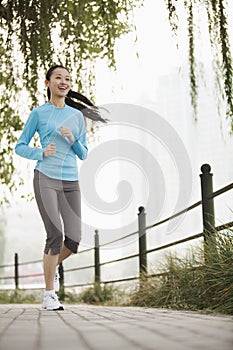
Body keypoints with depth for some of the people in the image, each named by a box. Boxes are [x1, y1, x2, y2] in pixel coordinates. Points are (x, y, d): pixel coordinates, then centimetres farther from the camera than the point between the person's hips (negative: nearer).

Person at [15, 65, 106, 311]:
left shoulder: (77, 115, 14)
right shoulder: (39, 113, 4)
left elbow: (83, 154, 14)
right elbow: (20, 147, 6)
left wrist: (73, 140, -5)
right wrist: (42, 153, -11)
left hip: (71, 182, 4)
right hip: (46, 179, -4)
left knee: (74, 239, -2)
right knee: (56, 235, -15)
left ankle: (52, 267, 31)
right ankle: (49, 295, -1)